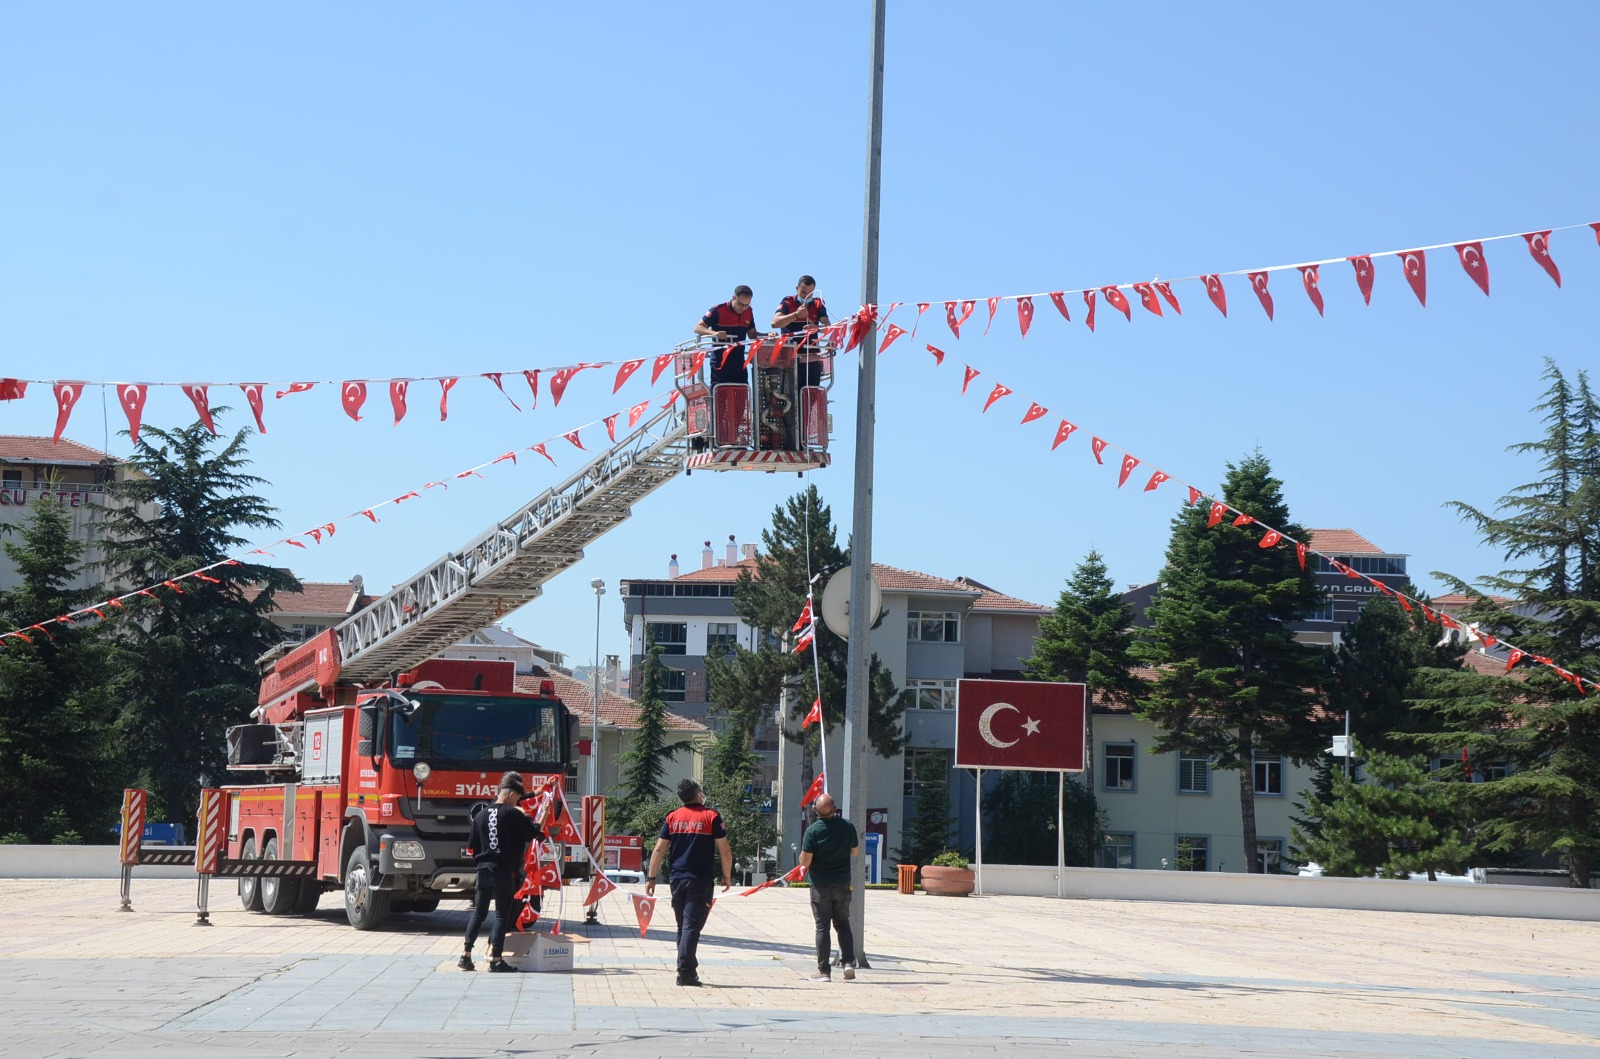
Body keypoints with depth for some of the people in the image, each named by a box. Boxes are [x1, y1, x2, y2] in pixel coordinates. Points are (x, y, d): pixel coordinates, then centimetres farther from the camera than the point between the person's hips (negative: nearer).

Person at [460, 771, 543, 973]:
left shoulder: (481, 815, 8)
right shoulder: (513, 814, -8)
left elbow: (472, 846, 12)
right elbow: (535, 833, -7)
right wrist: (525, 816, 10)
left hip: (483, 871, 5)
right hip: (505, 872, -5)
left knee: (478, 913, 13)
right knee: (502, 914, 0)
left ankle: (465, 955, 11)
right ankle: (495, 960, -3)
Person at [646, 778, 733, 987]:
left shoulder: (672, 817, 6)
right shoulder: (711, 816, -3)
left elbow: (659, 850, 5)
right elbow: (725, 850, -4)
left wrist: (651, 878, 9)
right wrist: (727, 876, 7)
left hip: (678, 879, 4)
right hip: (701, 881, -4)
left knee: (683, 926, 15)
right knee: (692, 926, -5)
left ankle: (689, 970, 19)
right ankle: (686, 973, -10)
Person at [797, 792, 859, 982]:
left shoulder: (813, 831, -15)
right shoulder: (848, 827, -5)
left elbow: (805, 862, -14)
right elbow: (855, 852, 9)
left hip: (820, 886, -3)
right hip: (843, 884, 3)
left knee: (822, 927, 4)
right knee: (843, 924, 16)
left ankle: (824, 971, 4)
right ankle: (849, 962, 3)